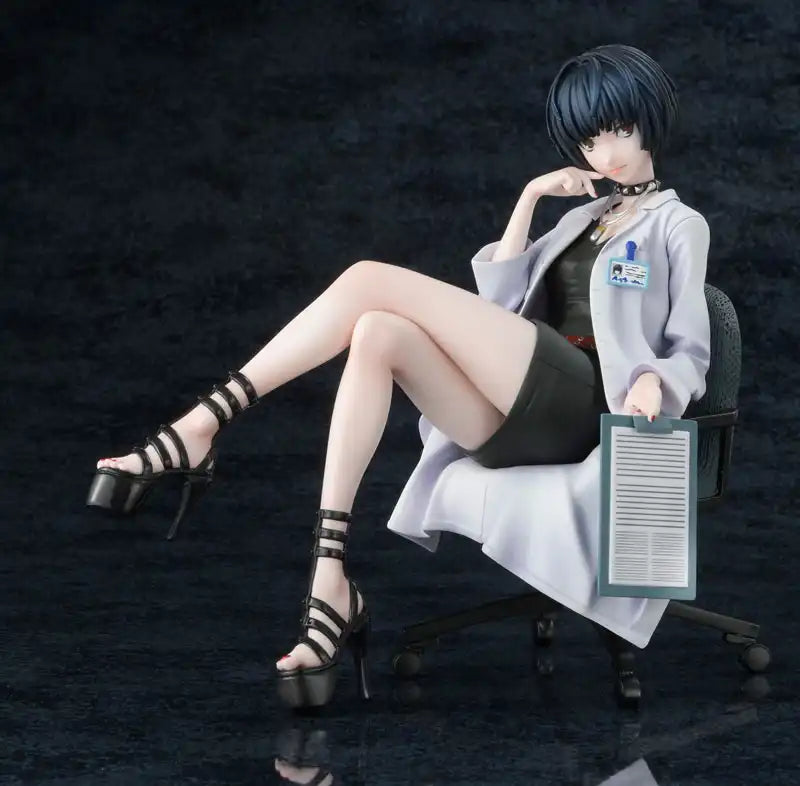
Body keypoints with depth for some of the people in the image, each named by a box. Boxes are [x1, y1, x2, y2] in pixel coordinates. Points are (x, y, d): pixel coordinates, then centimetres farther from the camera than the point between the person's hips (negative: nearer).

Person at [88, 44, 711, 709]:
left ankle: (197, 430, -21)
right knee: (377, 334, -25)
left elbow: (690, 352, 4)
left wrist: (655, 382, -18)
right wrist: (528, 200, 14)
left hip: (579, 404, -6)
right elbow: (496, 302, 20)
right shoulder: (583, 218, 33)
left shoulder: (679, 226, 14)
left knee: (370, 280, -17)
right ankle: (330, 586, -33)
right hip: (516, 423, 6)